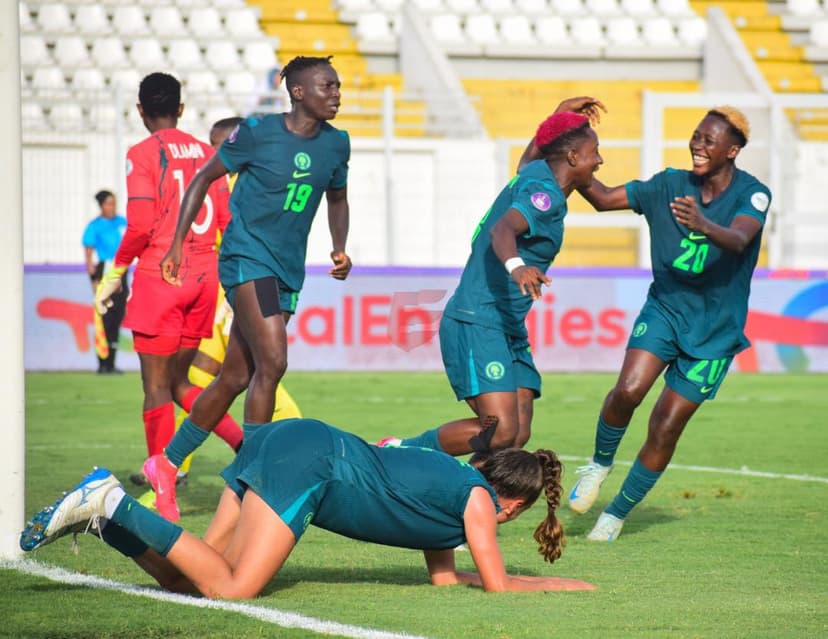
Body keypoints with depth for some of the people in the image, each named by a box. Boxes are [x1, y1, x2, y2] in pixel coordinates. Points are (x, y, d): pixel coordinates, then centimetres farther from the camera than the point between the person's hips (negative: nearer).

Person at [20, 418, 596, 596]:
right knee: (229, 588, -19)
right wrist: (559, 584, 20)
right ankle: (113, 507, -20)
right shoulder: (478, 498, 3)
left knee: (187, 580, 2)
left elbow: (445, 576, 31)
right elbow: (497, 583, 6)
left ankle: (104, 511, -8)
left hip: (279, 444, 8)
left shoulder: (453, 480, 26)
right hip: (305, 462, -8)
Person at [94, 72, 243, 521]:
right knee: (178, 381, 17)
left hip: (159, 275, -6)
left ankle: (165, 499, -3)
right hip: (204, 276, 6)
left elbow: (140, 226, -14)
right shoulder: (205, 153, 10)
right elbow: (229, 220, 9)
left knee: (157, 387, -1)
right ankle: (246, 444, 0)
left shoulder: (143, 155, -7)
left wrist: (114, 274, -2)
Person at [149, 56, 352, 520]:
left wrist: (340, 248, 5)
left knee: (236, 378, 8)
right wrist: (177, 244, -2)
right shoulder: (257, 133, -9)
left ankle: (167, 463, 23)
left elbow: (337, 200, 23)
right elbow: (205, 178, 2)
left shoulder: (336, 144, 6)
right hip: (247, 258, -6)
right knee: (272, 361, -21)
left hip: (288, 272, 6)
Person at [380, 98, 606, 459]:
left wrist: (559, 116, 46)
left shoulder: (533, 173, 13)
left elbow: (527, 161, 40)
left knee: (518, 437, -1)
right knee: (500, 431, -20)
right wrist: (515, 265, -54)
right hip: (476, 324, -10)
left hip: (508, 331, 10)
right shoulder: (545, 192, -15)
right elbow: (503, 229, -35)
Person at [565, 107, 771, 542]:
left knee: (665, 428, -2)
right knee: (628, 391, -23)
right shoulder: (670, 185, -2)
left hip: (715, 331, -2)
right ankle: (600, 463, 6)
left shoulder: (752, 194, -13)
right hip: (664, 309, 2)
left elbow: (739, 240, -33)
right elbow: (604, 199, 1)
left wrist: (705, 226, -53)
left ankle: (618, 513, 17)